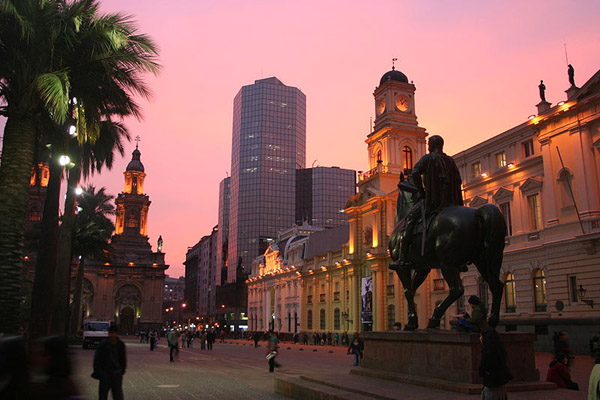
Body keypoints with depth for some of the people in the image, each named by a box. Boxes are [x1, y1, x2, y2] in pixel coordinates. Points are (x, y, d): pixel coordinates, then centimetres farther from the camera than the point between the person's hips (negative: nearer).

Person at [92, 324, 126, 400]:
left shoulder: (121, 345, 1)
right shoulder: (103, 345, -8)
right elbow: (96, 360, -2)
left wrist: (122, 370, 8)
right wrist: (99, 372, -5)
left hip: (117, 374, 2)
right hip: (105, 374, -2)